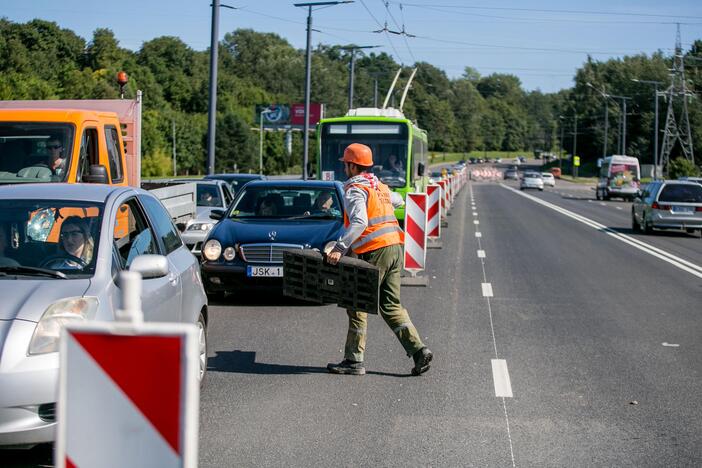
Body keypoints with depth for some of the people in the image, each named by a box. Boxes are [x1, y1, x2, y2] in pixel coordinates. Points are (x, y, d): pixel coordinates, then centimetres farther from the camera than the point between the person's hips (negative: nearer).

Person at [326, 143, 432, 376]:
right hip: (395, 247, 8)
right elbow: (397, 200, 41)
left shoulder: (355, 190, -8)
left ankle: (354, 360, 3)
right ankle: (418, 349, 0)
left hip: (375, 252, -8)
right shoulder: (380, 186, 18)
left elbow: (360, 222, -24)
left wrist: (340, 248, -30)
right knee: (391, 305, 12)